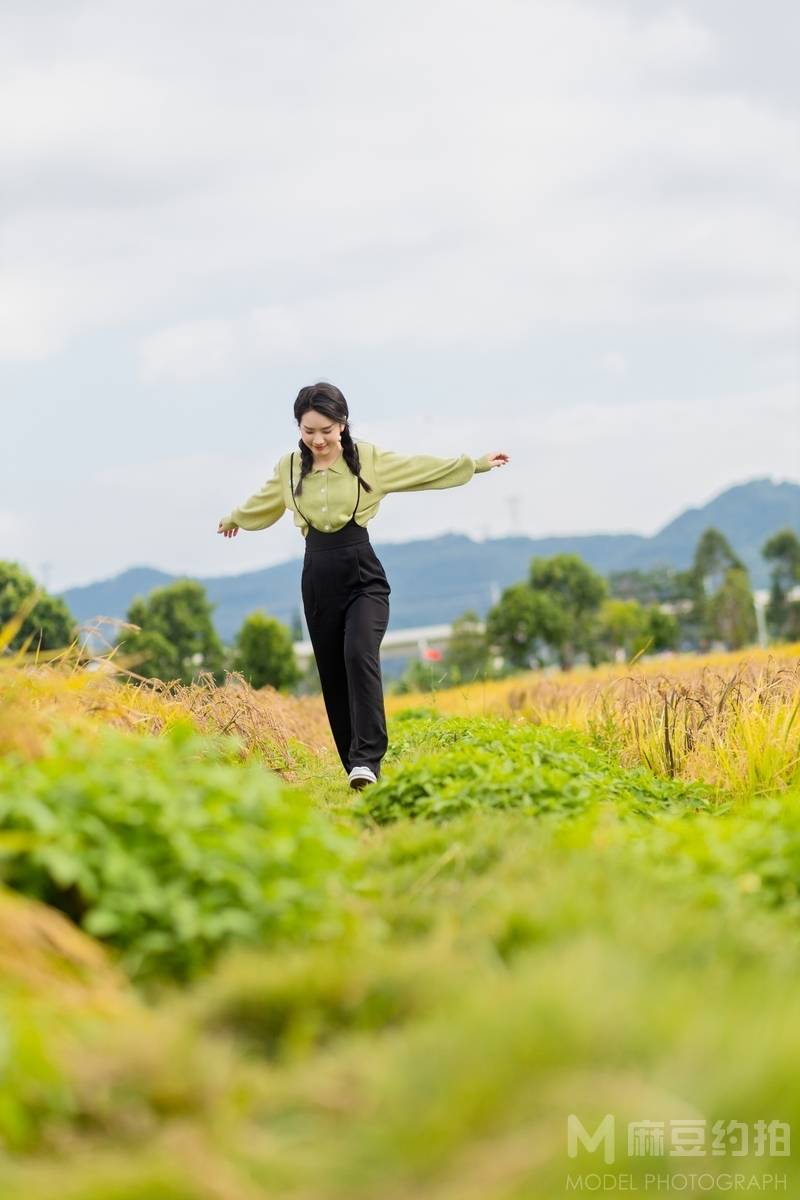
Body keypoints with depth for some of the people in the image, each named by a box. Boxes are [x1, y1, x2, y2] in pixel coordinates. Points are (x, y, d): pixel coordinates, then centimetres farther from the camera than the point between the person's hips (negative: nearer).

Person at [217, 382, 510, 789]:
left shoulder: (369, 459, -1)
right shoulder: (289, 467, 6)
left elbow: (423, 468, 8)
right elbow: (263, 503, 28)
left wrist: (476, 463, 10)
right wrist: (235, 519, 45)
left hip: (363, 575, -3)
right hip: (318, 577, 3)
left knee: (360, 655, -25)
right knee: (332, 675, 3)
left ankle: (367, 759, -30)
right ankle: (357, 768, 10)